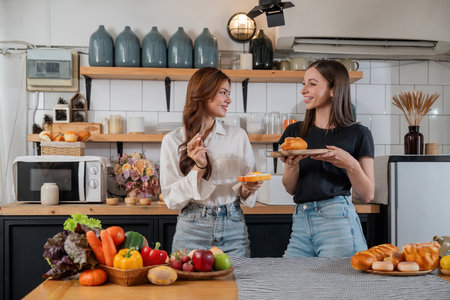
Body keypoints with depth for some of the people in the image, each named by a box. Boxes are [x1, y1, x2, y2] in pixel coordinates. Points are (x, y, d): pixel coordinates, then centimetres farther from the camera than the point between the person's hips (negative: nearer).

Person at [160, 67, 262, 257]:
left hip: (233, 229, 2)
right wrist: (198, 169, -15)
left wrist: (247, 189, -12)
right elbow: (171, 199, -4)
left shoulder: (238, 136, 6)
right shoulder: (173, 141, 0)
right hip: (192, 230, -2)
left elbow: (246, 192, 10)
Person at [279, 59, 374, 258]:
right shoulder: (294, 132, 12)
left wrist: (350, 164, -15)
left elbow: (367, 195, 2)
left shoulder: (357, 134, 1)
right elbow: (290, 189, 13)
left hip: (337, 220, -3)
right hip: (300, 221, 4)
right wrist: (292, 165, -8)